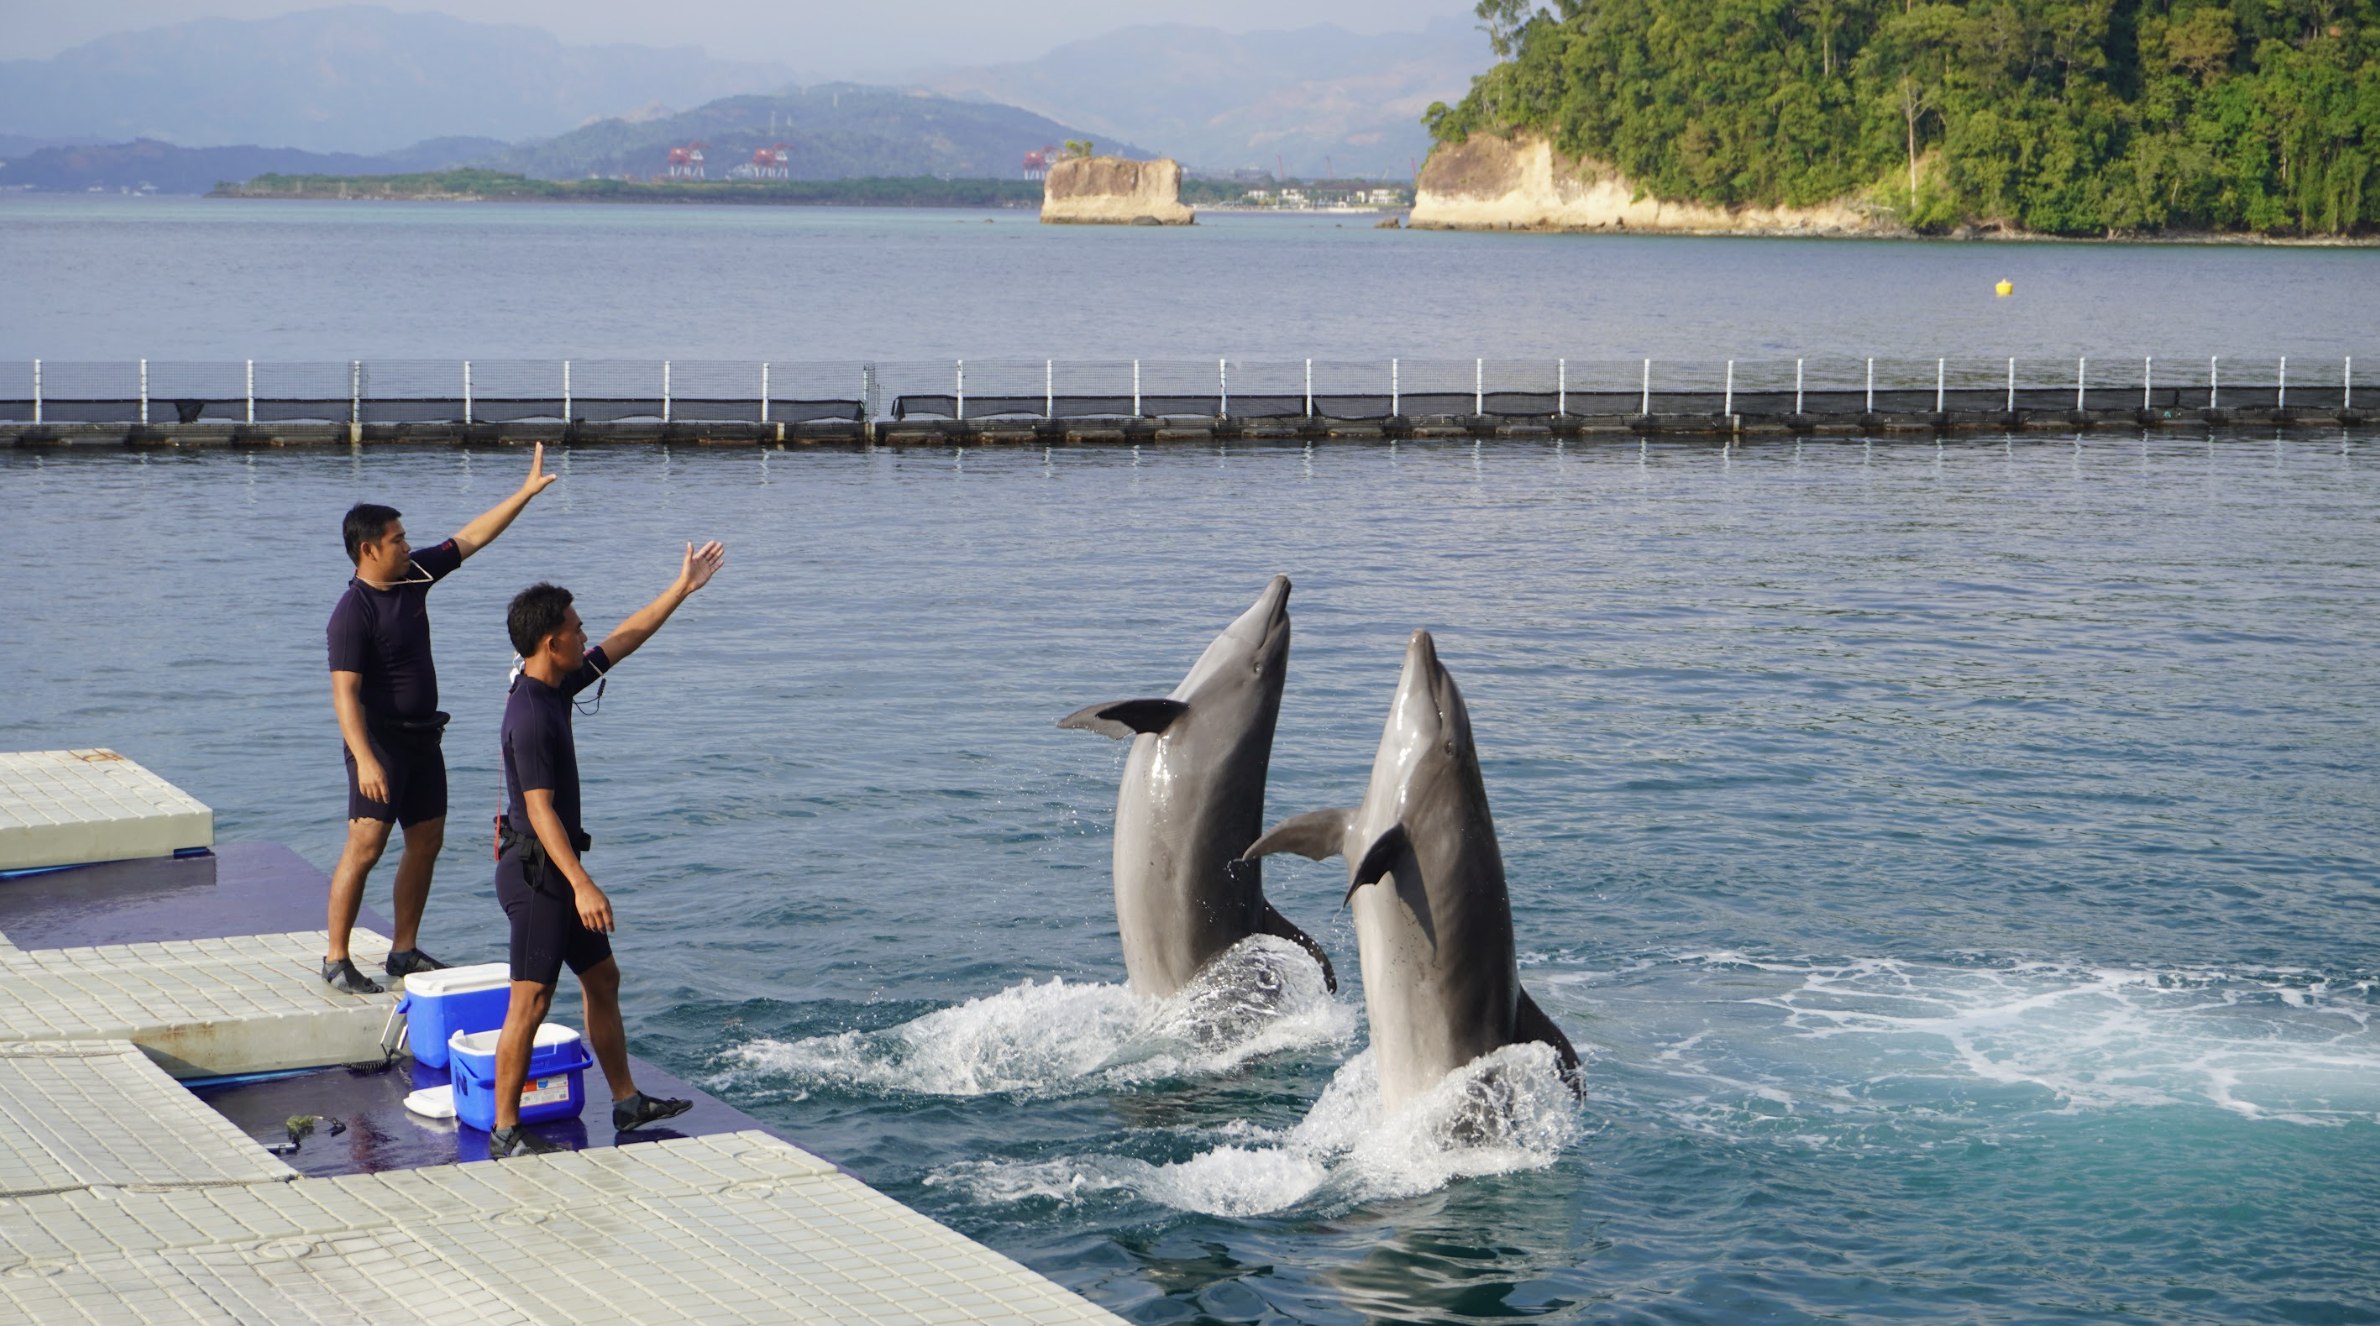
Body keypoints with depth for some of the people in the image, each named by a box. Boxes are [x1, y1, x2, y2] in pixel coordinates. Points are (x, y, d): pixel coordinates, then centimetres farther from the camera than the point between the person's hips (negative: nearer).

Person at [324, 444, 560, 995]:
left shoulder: (414, 576, 5)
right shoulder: (352, 612, -19)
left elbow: (471, 538, 13)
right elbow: (345, 692, -25)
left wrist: (527, 491, 10)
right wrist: (364, 759, -35)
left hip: (422, 737, 9)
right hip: (380, 741, -9)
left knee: (426, 841, 11)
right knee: (365, 846, -12)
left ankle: (404, 951, 20)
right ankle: (336, 960, -7)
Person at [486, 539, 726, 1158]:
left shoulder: (555, 688, 7)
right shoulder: (530, 716, -22)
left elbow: (624, 641, 19)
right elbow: (540, 809, -26)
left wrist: (683, 587, 21)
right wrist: (582, 884, -31)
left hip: (556, 869, 10)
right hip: (537, 871, -10)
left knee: (602, 979, 17)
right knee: (531, 1002, -6)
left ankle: (627, 1102, 27)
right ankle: (505, 1132, 0)